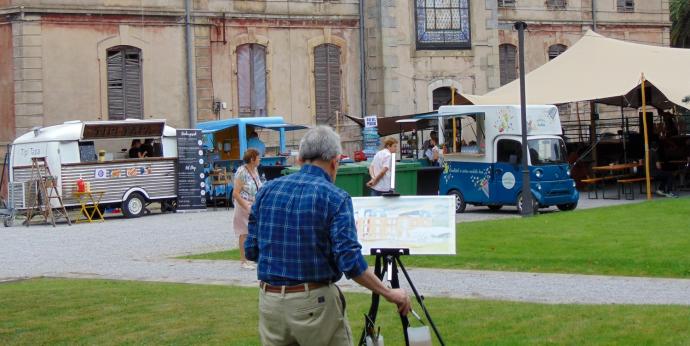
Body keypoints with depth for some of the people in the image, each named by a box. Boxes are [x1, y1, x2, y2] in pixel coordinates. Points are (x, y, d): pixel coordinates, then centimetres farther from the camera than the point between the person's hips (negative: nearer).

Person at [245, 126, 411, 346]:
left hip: (269, 302, 5)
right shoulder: (335, 198, -10)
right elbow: (350, 261, -17)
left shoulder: (267, 190, 4)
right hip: (314, 303, -4)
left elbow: (251, 251, 8)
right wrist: (389, 293, -7)